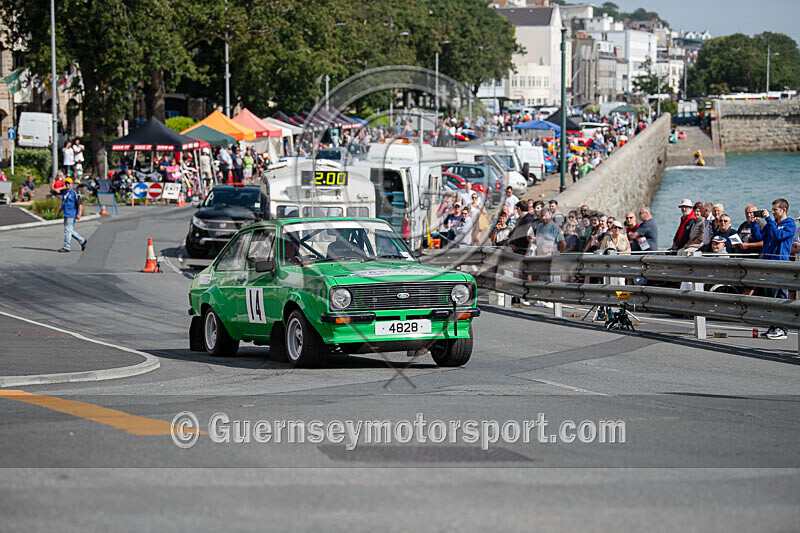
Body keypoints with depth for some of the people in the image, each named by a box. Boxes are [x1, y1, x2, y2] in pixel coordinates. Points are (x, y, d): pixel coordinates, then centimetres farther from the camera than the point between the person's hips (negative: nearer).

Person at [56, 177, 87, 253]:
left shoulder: (74, 193, -12)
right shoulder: (64, 192, 14)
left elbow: (80, 204, -15)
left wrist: (79, 214, -22)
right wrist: (59, 212, 25)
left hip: (71, 215, -9)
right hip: (66, 214, 9)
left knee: (67, 230, -8)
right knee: (70, 230, 13)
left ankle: (66, 247, -4)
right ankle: (82, 241, 26)